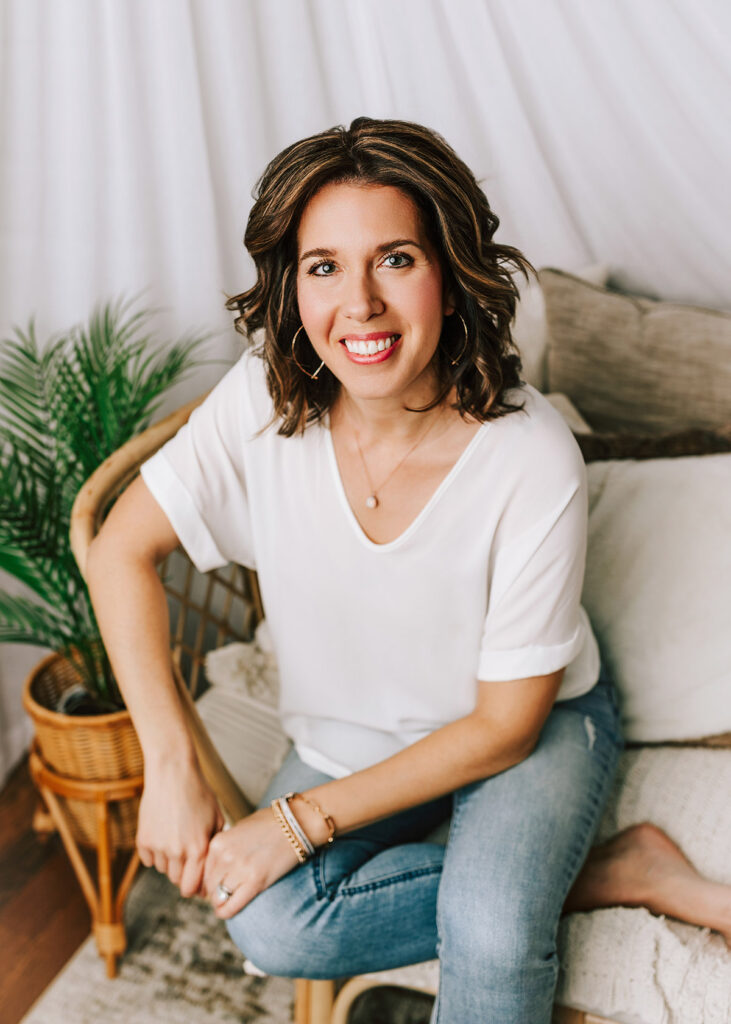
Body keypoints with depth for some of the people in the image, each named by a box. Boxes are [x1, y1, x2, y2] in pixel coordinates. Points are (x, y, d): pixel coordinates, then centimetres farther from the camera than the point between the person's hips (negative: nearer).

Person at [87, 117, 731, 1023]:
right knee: (269, 925, -20)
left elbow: (507, 724, -20)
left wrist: (303, 819, -21)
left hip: (530, 729, -4)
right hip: (353, 732, 5)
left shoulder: (532, 461, -29)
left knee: (490, 940, -31)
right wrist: (170, 767, -18)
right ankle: (610, 872, -6)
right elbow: (122, 549, -10)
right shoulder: (264, 402, -21)